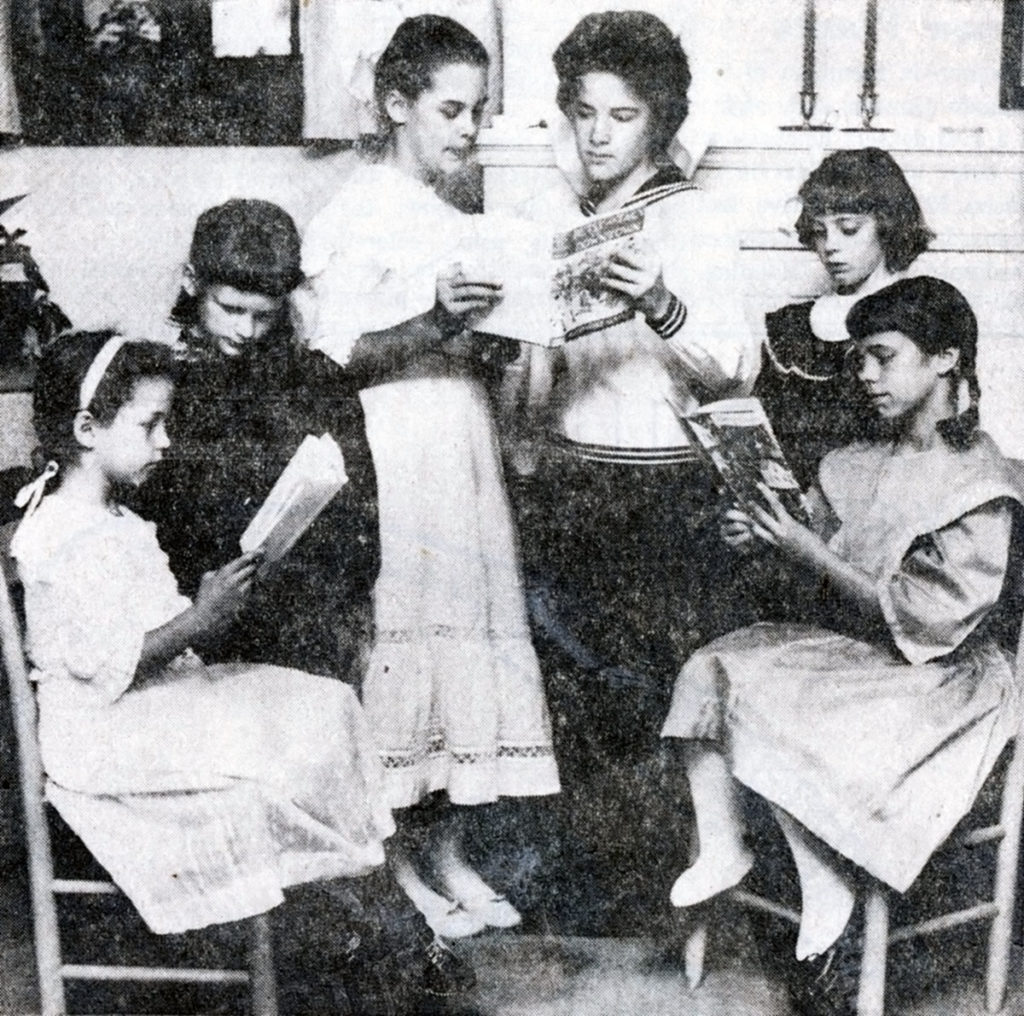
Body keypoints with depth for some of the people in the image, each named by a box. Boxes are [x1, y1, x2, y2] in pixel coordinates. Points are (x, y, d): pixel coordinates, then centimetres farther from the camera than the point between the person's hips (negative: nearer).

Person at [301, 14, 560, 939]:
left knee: (464, 631, 7)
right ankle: (402, 861, 11)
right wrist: (437, 322, -24)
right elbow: (336, 359, -14)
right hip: (395, 456, -8)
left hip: (461, 453, 8)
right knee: (403, 639, -3)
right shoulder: (360, 212, -6)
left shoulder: (449, 217, 17)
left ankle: (447, 853, 18)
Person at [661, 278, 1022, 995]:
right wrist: (770, 536, -10)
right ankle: (723, 850, -5)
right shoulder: (869, 458, 7)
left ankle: (829, 888, -10)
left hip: (932, 676, -8)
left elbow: (920, 620, -20)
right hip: (844, 640, 8)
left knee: (775, 717, -28)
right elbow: (832, 550, 12)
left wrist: (810, 554, -23)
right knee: (709, 669, -10)